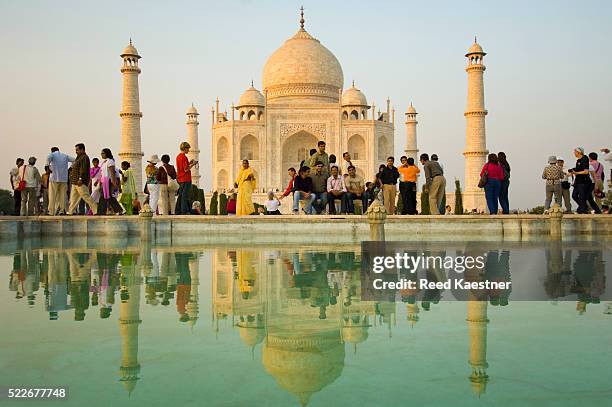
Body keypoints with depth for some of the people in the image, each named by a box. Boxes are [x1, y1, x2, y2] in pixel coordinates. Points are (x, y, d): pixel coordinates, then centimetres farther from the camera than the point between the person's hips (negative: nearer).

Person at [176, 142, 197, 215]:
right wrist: (193, 164, -8)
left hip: (180, 179, 9)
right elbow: (186, 170, -19)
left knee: (180, 195, 12)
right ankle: (184, 211, -5)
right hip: (186, 179, -9)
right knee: (185, 195, -6)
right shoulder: (184, 157, -16)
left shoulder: (178, 156, 13)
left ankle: (178, 211, 15)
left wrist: (189, 163, 16)